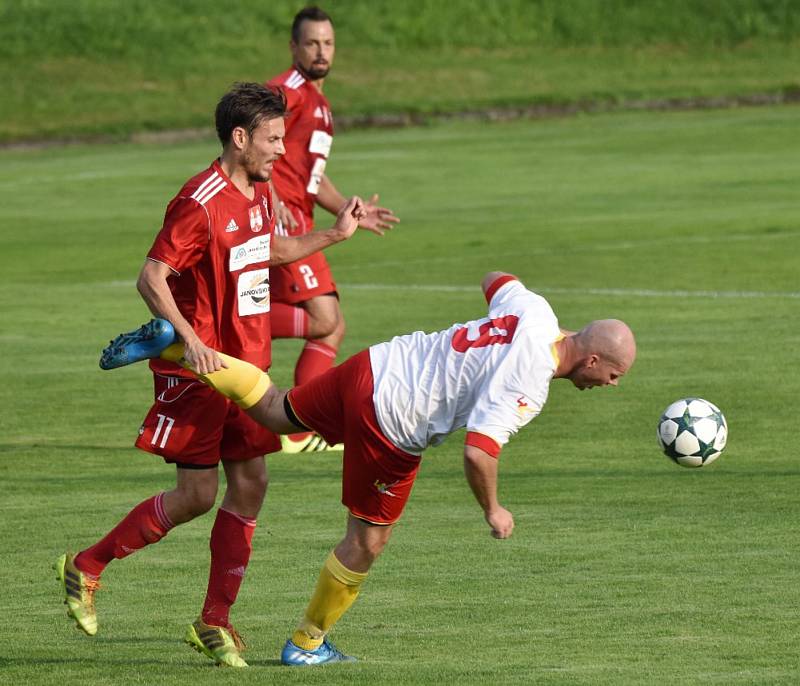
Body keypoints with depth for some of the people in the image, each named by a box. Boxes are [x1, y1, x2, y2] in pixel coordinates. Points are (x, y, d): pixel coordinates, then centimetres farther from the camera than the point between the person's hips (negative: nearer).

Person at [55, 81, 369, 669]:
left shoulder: (260, 193, 9)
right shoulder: (200, 202, -19)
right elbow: (151, 279, -21)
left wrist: (335, 234, 24)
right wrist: (190, 340, -31)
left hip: (246, 365, 8)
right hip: (198, 370, -8)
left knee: (251, 484, 3)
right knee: (198, 494, -6)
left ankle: (215, 621, 10)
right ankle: (86, 567, 12)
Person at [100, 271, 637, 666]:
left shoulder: (532, 308, -2)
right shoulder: (526, 387, -25)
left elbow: (496, 281, 21)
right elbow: (478, 453, -31)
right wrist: (493, 511, -14)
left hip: (375, 366, 7)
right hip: (390, 427, -7)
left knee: (274, 410, 27)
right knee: (369, 540, 10)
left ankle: (173, 347, 18)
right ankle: (308, 642, 23)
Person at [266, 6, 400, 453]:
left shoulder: (319, 104, 24)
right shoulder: (291, 90, -8)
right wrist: (272, 201, -27)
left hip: (299, 223, 10)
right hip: (281, 219, -10)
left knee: (333, 328, 9)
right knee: (322, 321, -17)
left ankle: (302, 432, 9)